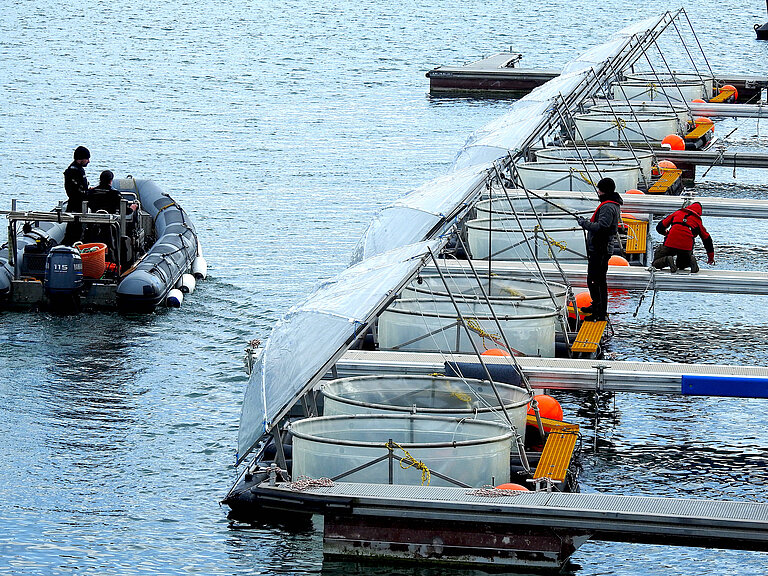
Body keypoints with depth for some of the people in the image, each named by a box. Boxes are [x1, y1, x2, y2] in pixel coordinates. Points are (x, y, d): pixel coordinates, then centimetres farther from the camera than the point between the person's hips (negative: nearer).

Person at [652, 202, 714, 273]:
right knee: (681, 265, 30)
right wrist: (711, 256, 41)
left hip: (670, 244, -2)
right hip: (687, 247, 2)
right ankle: (691, 260, -3)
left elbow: (659, 227, 23)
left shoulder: (677, 213, 22)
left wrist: (666, 233, 46)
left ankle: (667, 260, -20)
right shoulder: (698, 220, 22)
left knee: (656, 263, 12)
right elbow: (707, 239, 29)